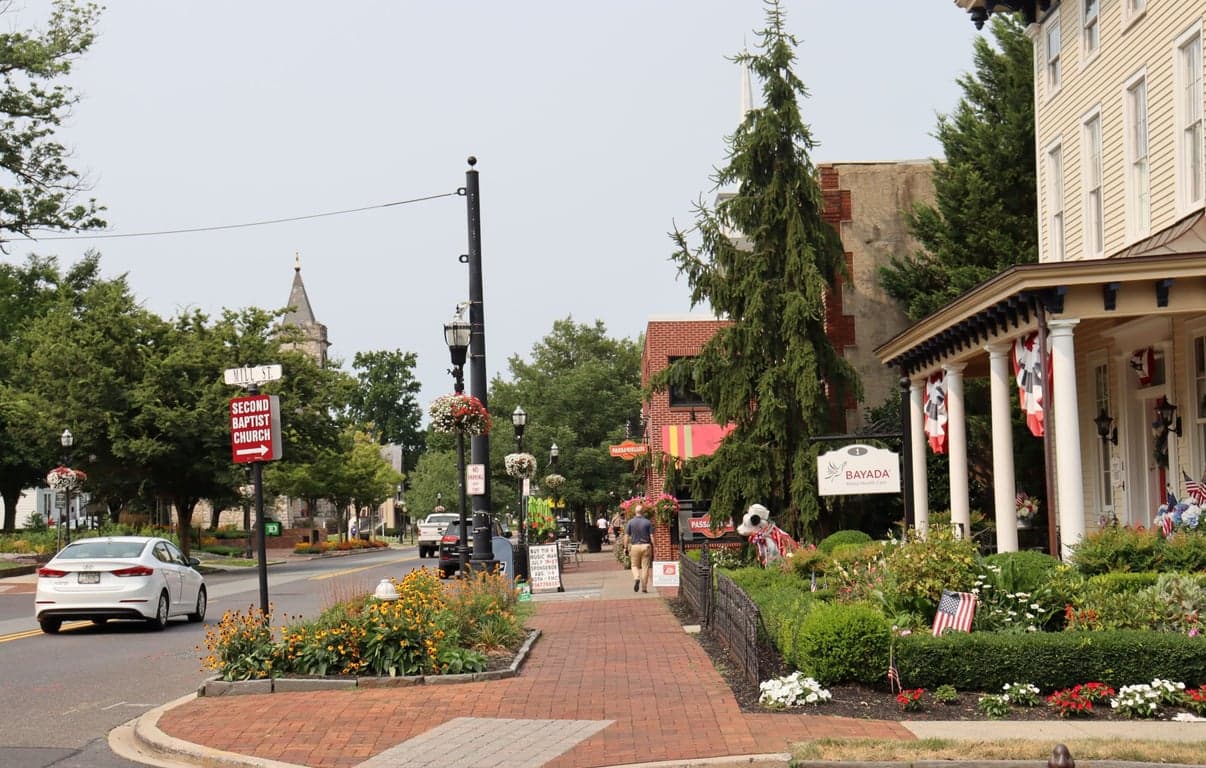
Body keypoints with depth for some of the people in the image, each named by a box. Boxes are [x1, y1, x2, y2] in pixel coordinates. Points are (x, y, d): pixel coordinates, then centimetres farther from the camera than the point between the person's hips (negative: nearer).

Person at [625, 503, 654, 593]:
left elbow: (627, 536, -1)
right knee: (645, 567, 6)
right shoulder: (648, 522, -3)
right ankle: (644, 587, 6)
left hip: (635, 546, 0)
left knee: (635, 565, 15)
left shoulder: (631, 522, -2)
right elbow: (651, 537, -4)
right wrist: (654, 548, 3)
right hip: (646, 546, 0)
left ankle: (636, 578, -13)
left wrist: (627, 548, 7)